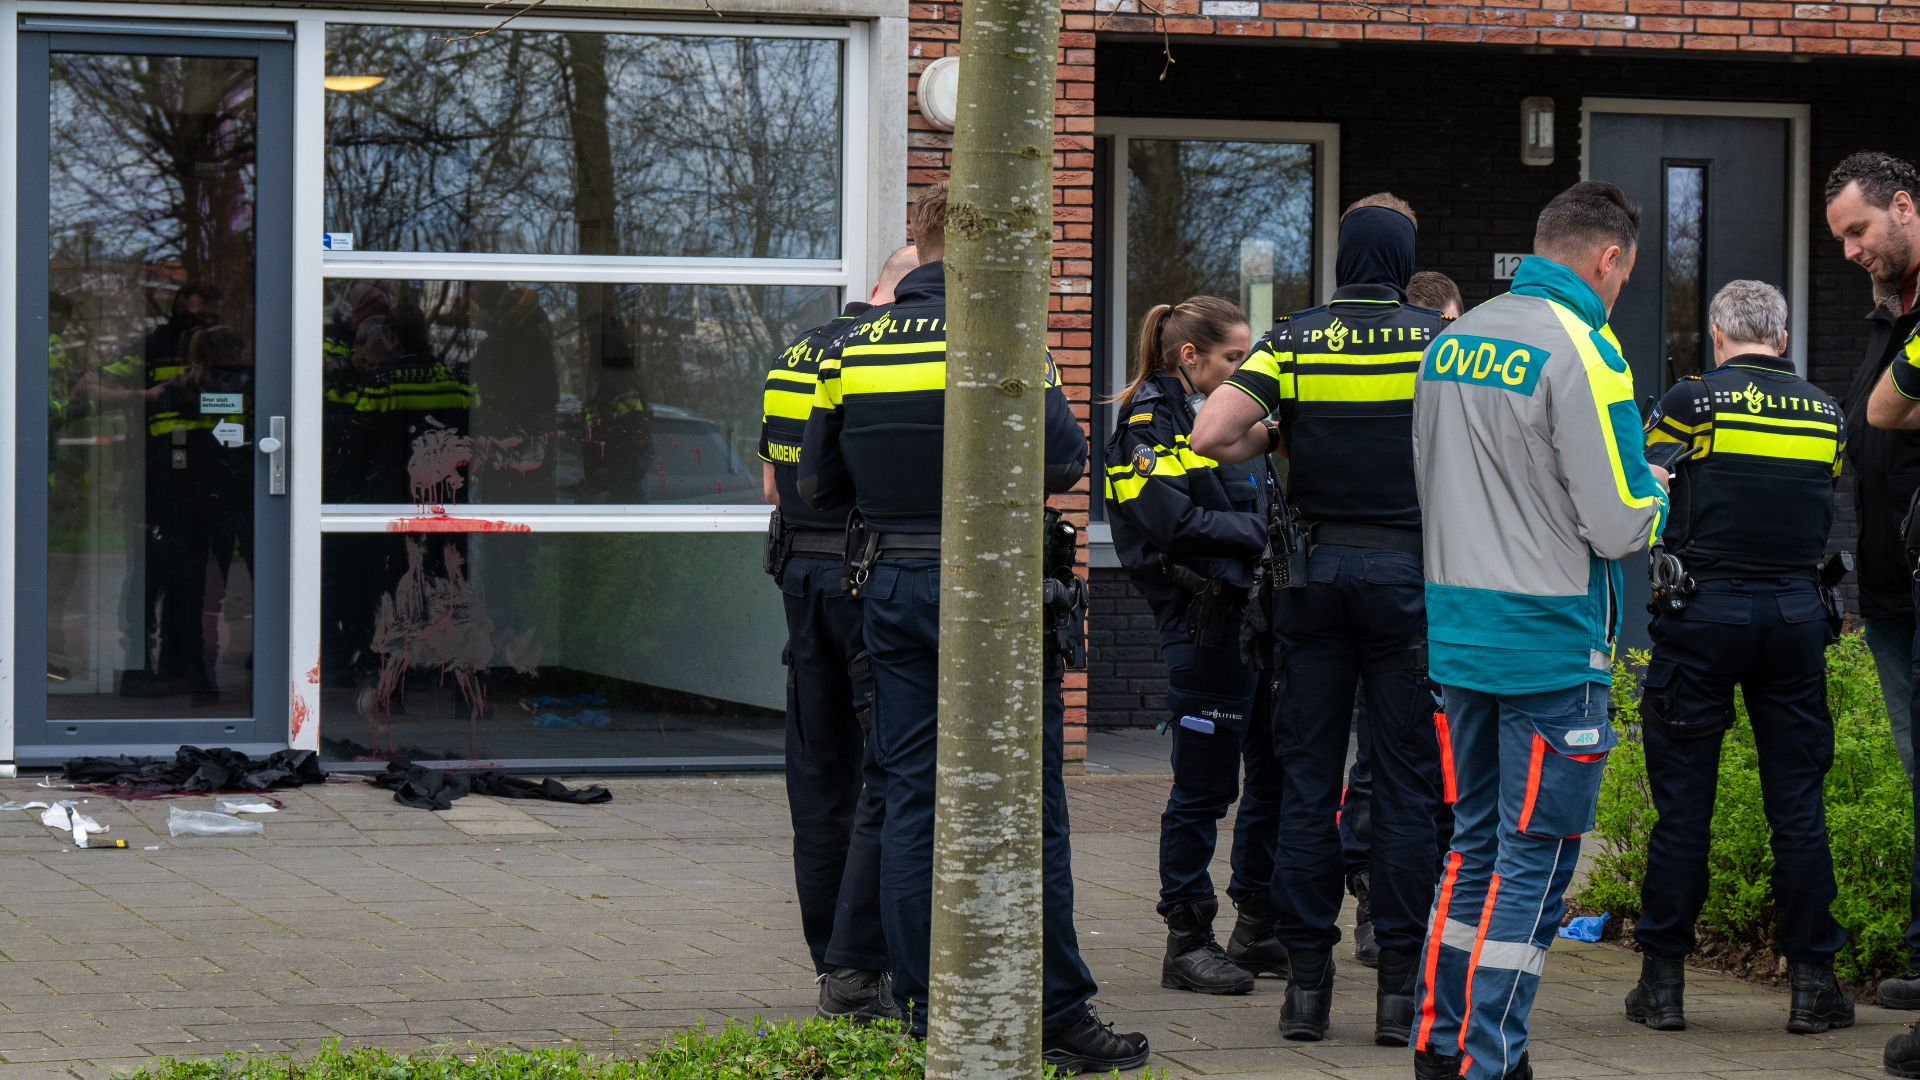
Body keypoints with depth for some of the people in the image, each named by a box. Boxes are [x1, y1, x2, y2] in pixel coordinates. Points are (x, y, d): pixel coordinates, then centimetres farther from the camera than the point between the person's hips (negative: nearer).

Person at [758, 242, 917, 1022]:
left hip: (800, 570, 8)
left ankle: (832, 959, 17)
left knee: (821, 774, 12)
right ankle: (859, 967, -9)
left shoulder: (795, 356, 13)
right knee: (889, 774, -5)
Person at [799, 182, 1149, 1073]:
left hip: (889, 587, 5)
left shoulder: (852, 346, 6)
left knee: (911, 799, 8)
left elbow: (818, 485, 9)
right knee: (1026, 800, 0)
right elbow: (1062, 460, -17)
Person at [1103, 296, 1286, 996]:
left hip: (1256, 610, 9)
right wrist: (1262, 532, -14)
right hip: (1203, 618, -9)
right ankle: (1187, 943, 5)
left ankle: (1262, 929, 21)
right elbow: (1176, 524, -19)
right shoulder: (1151, 422, -8)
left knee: (1277, 775, 11)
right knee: (1205, 786, -3)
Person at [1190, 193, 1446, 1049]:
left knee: (1307, 782, 6)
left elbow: (1210, 435, -9)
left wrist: (1275, 451, 10)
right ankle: (1401, 986, 2)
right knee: (1406, 784, 3)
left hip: (1315, 569, 1)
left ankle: (1307, 979, 7)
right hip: (1407, 569, -1)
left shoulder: (1293, 342, 0)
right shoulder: (1436, 342, -2)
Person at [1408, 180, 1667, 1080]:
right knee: (1535, 861, -1)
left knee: (1476, 842, 17)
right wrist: (1652, 487, 5)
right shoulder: (1580, 350, -14)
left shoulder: (1452, 341, 8)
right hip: (1551, 648, -7)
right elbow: (1620, 525, -15)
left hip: (1455, 633, 7)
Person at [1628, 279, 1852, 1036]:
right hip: (1798, 613, 2)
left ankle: (1664, 980, 6)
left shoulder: (1690, 401, -4)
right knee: (1798, 804, 6)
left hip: (1704, 611, -2)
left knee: (1683, 803, 3)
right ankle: (1811, 981, 7)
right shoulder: (1825, 413, 7)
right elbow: (1827, 514, 14)